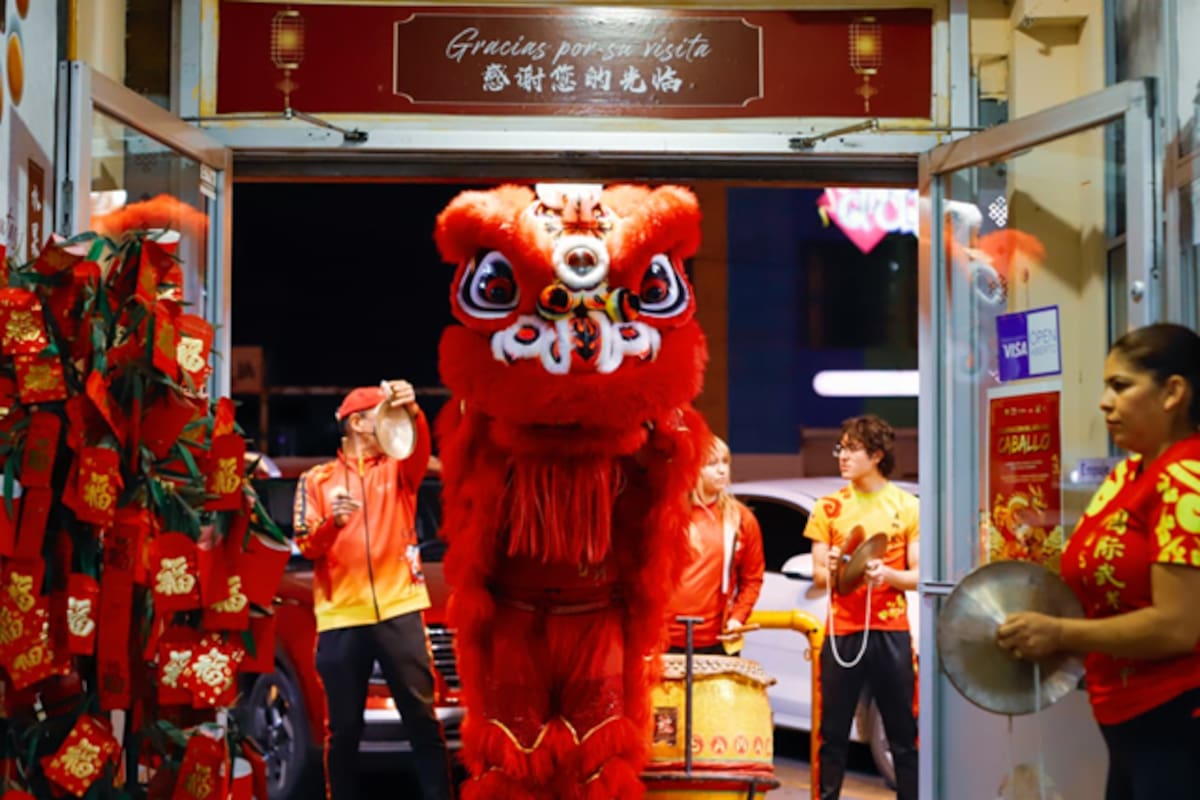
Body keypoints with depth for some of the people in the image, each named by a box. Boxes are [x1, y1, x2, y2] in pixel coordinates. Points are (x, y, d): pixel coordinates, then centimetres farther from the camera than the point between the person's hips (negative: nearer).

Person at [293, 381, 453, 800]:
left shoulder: (397, 469, 12)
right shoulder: (317, 479, 11)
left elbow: (421, 449, -11)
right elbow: (306, 546, 3)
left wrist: (413, 412, -33)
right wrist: (332, 521, -18)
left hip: (398, 610, 1)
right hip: (340, 617, 0)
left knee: (423, 717, 0)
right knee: (343, 727, 5)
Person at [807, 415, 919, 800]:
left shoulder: (907, 507, 3)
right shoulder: (829, 507, 6)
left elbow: (919, 576, 2)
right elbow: (819, 576, 6)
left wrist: (887, 574, -18)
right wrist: (832, 569, -17)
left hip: (890, 631, -1)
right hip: (841, 631, 1)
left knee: (904, 734, 3)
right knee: (833, 733, 4)